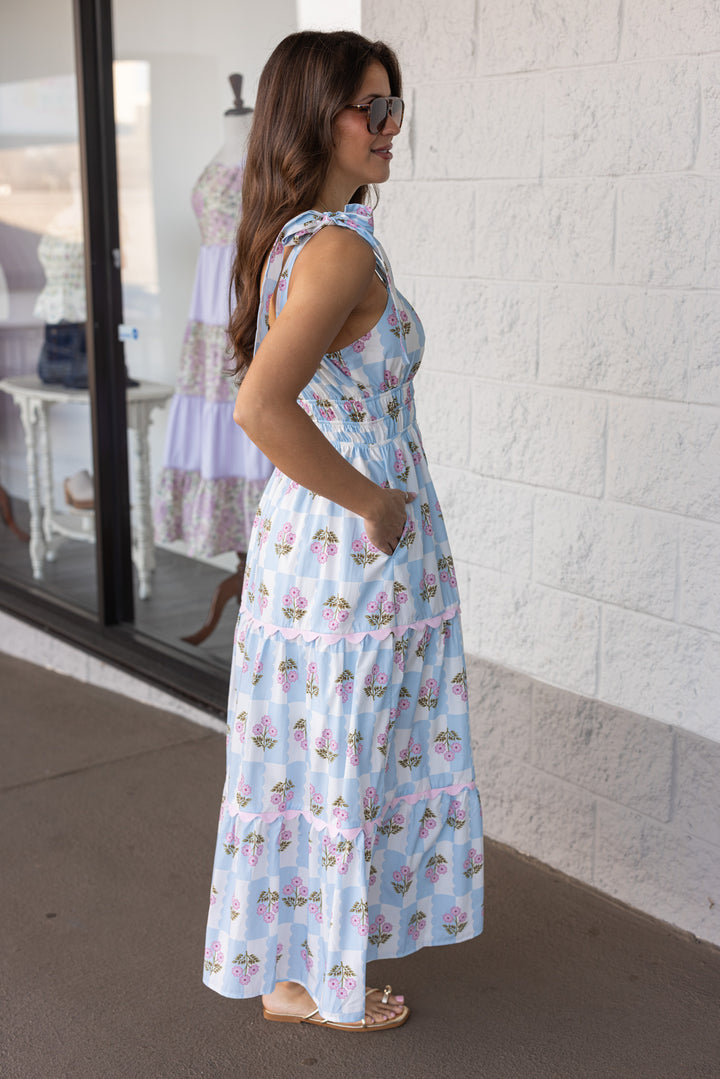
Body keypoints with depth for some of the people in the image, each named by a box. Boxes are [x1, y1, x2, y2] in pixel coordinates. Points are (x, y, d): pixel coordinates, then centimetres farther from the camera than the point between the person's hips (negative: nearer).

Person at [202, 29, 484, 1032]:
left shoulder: (294, 236, 9)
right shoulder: (341, 248, -22)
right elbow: (261, 405, -34)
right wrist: (373, 502, -23)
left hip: (307, 528, 9)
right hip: (353, 547, -9)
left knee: (313, 754, 20)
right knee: (345, 761, 7)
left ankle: (293, 955, 39)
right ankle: (314, 980, 27)